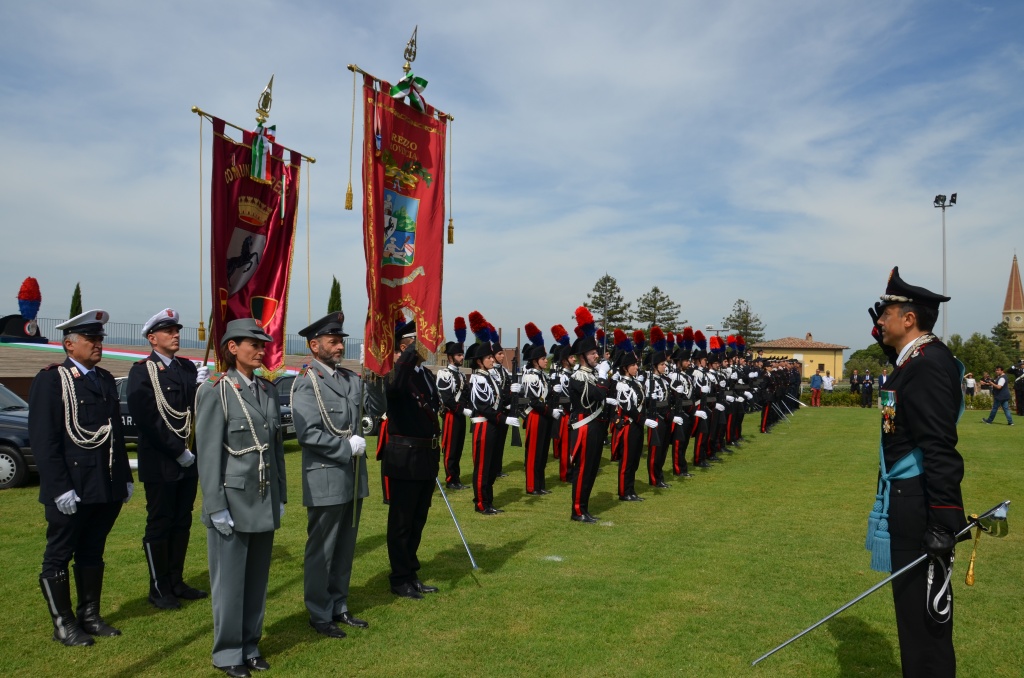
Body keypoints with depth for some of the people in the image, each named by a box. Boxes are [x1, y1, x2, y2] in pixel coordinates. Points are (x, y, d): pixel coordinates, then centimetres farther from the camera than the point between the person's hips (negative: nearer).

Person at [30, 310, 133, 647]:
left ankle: (90, 616, 26)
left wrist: (125, 477, 13)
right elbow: (43, 439, -13)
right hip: (70, 490, -6)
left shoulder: (105, 379, 12)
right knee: (58, 556, 7)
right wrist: (60, 488, -17)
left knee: (92, 554, 15)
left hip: (106, 488, 6)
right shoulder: (51, 379, -8)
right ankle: (63, 625, 18)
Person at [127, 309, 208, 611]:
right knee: (159, 525, 4)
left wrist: (202, 386, -15)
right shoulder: (141, 371, -8)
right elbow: (146, 419, -16)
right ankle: (159, 589, 16)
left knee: (182, 523, 13)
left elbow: (198, 410, 5)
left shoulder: (188, 368, 9)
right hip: (160, 463, -6)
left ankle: (176, 582, 25)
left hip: (189, 459, 6)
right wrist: (178, 451, -16)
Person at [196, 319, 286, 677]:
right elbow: (208, 452, -11)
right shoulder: (215, 391, -8)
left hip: (264, 502, 6)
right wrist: (216, 506, -13)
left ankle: (250, 646, 28)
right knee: (230, 580, 5)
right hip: (233, 501, -5)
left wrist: (280, 495, 11)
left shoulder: (268, 390, 9)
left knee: (257, 578, 13)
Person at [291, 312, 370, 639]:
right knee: (321, 551, 6)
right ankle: (320, 615, 19)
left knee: (345, 549, 16)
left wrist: (360, 444, 7)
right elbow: (308, 433, -19)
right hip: (325, 480, -7)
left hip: (354, 477, 7)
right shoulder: (306, 382, -11)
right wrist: (347, 447, -15)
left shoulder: (352, 379, 10)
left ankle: (339, 607, 29)